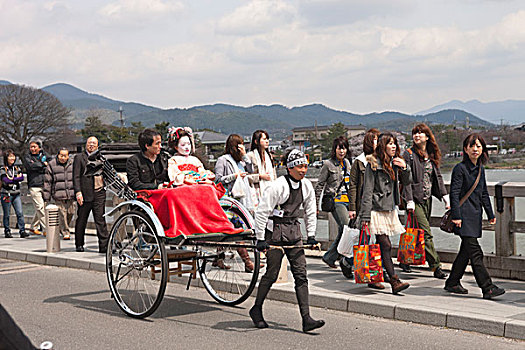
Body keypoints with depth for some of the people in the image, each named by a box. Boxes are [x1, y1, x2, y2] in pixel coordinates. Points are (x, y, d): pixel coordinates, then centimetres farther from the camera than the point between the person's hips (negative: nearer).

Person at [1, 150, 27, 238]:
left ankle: (22, 231, -7)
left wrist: (12, 179, -13)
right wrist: (17, 178, -9)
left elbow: (22, 178, -5)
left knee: (20, 213, -7)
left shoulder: (17, 168, 12)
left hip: (16, 194, 3)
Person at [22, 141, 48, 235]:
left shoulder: (44, 155, 18)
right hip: (34, 186, -4)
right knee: (40, 207, -10)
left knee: (40, 208, 7)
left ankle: (34, 227, 22)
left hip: (44, 185, 4)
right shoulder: (27, 157, 7)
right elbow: (31, 166, -12)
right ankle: (45, 229, -12)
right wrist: (43, 165, -3)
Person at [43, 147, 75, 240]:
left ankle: (61, 228, 28)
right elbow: (47, 181, 3)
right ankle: (65, 232, 6)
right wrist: (46, 197, 0)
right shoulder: (52, 165, 1)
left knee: (71, 212, 4)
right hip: (58, 195, -3)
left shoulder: (72, 164, 10)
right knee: (62, 213, -5)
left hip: (71, 194, 3)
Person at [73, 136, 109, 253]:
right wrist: (78, 192, -14)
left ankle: (104, 245, -2)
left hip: (99, 194, 3)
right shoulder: (79, 157, 1)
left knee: (101, 220, -1)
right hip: (85, 194, -3)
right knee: (81, 220, 7)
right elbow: (76, 177, -6)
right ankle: (79, 245, 19)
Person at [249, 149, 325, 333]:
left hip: (294, 231, 6)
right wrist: (260, 239, -15)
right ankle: (257, 309, 21)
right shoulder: (278, 186, -17)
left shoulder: (307, 186, 4)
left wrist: (311, 235, 11)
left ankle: (306, 319, -4)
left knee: (301, 274, -1)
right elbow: (261, 212, -15)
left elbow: (310, 211, 17)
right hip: (275, 231, -6)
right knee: (272, 274, -1)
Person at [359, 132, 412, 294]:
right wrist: (365, 215, -14)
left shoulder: (394, 163, 12)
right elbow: (368, 191, -11)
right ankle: (395, 282, -15)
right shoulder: (374, 164, -9)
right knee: (386, 246, -11)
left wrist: (404, 168, -3)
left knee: (381, 245, 10)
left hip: (390, 210, 7)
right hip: (377, 211, -7)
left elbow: (406, 182, 17)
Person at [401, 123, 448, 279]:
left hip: (427, 199, 6)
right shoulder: (409, 154, -5)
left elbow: (438, 177, 15)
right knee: (426, 232, -11)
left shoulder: (432, 155, 13)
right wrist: (409, 201, -17)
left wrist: (445, 196, 6)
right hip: (415, 198, -6)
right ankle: (436, 267, -11)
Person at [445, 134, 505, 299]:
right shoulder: (460, 168, -9)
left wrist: (490, 214, 20)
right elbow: (454, 193, -12)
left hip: (475, 216, 8)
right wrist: (456, 216, -17)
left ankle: (452, 283, 23)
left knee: (466, 251, 12)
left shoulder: (480, 169, 13)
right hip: (464, 216, -8)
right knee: (475, 252, -9)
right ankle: (487, 288, -11)